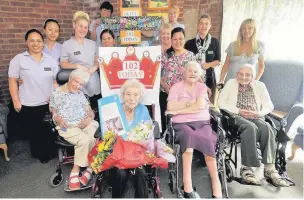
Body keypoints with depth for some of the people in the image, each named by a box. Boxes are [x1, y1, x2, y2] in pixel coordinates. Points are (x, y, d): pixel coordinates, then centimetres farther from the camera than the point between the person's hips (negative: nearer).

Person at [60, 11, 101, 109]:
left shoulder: (92, 43, 11)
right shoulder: (66, 45, -1)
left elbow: (98, 61, 11)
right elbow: (63, 64, -1)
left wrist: (93, 68, -10)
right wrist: (77, 66, -15)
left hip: (94, 85, 4)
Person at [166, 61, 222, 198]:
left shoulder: (202, 87, 12)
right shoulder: (176, 87, 8)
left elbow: (200, 106, -7)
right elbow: (170, 107, -7)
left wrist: (179, 111, -9)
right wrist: (190, 102, -6)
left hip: (202, 122, 2)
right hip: (182, 124, -1)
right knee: (188, 135, -34)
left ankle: (215, 182, -20)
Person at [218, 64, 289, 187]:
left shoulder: (259, 85, 16)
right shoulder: (231, 83, 10)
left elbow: (269, 106, 12)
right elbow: (221, 103, 0)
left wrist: (259, 113, -11)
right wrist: (238, 110, -13)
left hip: (255, 117, 3)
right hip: (236, 116, -3)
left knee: (267, 128, -30)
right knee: (251, 127, -35)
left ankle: (270, 169, -30)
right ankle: (246, 168, -33)